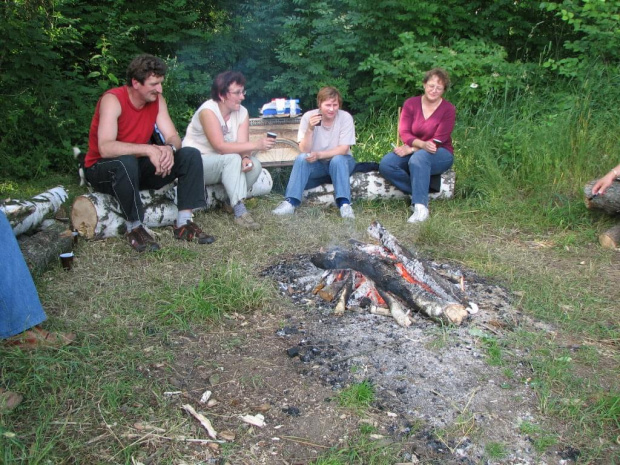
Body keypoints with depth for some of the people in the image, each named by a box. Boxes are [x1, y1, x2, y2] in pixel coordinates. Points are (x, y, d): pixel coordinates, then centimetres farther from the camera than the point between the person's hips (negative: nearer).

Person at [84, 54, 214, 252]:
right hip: (102, 170, -6)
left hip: (139, 168, 6)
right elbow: (105, 148, -35)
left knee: (191, 155, -11)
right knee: (126, 162, -41)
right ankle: (134, 228, -23)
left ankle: (184, 223, -14)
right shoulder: (112, 100, -22)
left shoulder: (157, 100, -3)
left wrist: (169, 148, -31)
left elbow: (173, 137, -6)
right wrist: (149, 149, -42)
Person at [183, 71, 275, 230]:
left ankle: (231, 201, -6)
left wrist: (246, 158, -34)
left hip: (222, 165, 6)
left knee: (254, 165, -20)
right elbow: (220, 146, -32)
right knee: (232, 159, -32)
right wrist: (256, 145, -37)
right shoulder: (208, 111, -22)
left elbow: (242, 145, -10)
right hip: (195, 164, -6)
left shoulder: (242, 112, -3)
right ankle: (240, 212, -32)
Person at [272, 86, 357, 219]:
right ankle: (290, 202, -33)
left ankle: (344, 204, -36)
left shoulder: (346, 117, -15)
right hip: (317, 164, 1)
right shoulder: (308, 117, -13)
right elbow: (305, 151, -17)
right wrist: (310, 129, -33)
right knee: (301, 158, -28)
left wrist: (319, 155, -33)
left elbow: (343, 149, -20)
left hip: (341, 163, -1)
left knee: (337, 160, -34)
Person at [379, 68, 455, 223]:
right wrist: (422, 144, -28)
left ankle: (421, 206, -40)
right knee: (385, 164, -23)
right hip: (413, 151, 4)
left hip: (440, 155, -4)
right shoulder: (411, 104, 1)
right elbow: (404, 132, -8)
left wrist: (411, 149, -20)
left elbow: (438, 141, -13)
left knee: (418, 158, -38)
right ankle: (421, 194, -19)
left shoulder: (448, 109, -8)